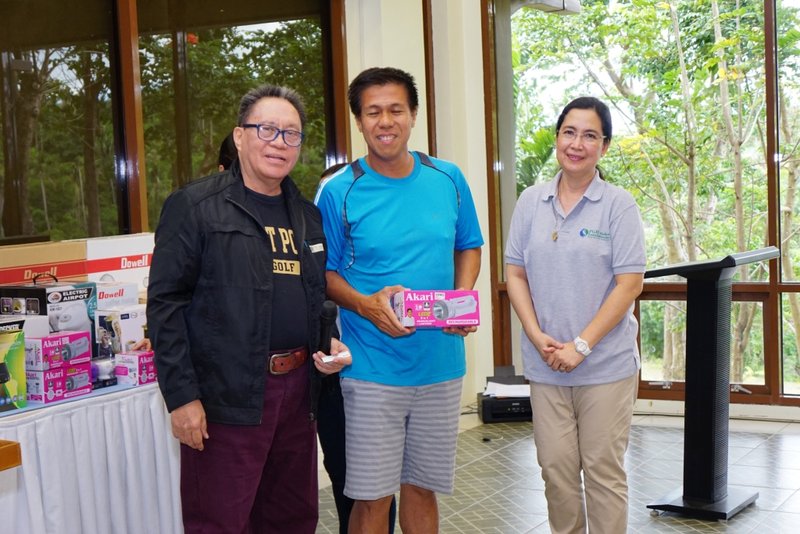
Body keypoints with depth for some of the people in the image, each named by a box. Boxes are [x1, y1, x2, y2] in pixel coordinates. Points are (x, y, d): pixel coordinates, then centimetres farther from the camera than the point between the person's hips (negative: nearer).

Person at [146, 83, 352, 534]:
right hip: (226, 395, -6)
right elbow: (166, 302, -9)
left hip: (297, 390, 6)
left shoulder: (308, 215, 14)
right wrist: (182, 395, -14)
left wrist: (330, 344, 4)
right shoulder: (195, 206, -5)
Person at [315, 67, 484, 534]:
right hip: (373, 368, -3)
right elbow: (323, 272, 0)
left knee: (422, 487, 15)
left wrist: (462, 300, -4)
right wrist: (365, 305, -19)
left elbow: (468, 247, 15)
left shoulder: (448, 180, 3)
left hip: (442, 362, 3)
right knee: (373, 497, 2)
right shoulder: (339, 192, -6)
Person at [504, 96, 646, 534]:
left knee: (603, 470, 5)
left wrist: (581, 345, -14)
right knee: (556, 468, 10)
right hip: (545, 365, 3)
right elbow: (515, 274, 7)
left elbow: (629, 283, -9)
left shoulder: (618, 205, -5)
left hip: (606, 364, -3)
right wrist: (537, 337, -7)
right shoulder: (531, 202, 5)